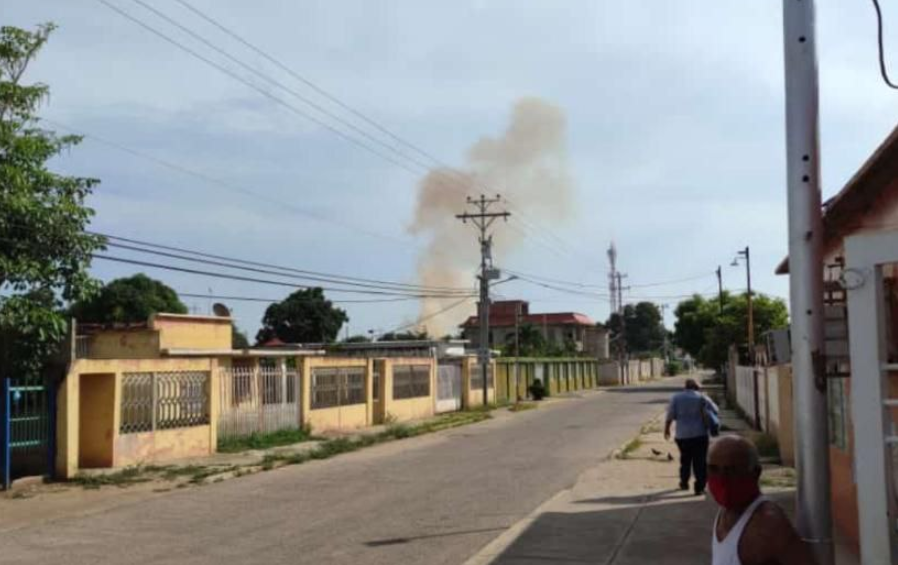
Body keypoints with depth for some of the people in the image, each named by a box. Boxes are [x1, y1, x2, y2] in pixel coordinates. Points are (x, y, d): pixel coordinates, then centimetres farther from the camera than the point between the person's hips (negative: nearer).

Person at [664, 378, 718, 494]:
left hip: (682, 435, 2)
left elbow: (670, 416, 0)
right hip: (700, 434, -2)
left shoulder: (676, 397, 3)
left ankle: (684, 483, 30)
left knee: (685, 459, 20)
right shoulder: (701, 397, -1)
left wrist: (666, 429, 10)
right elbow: (714, 410, -6)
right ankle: (699, 487, -3)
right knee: (700, 461, 1)